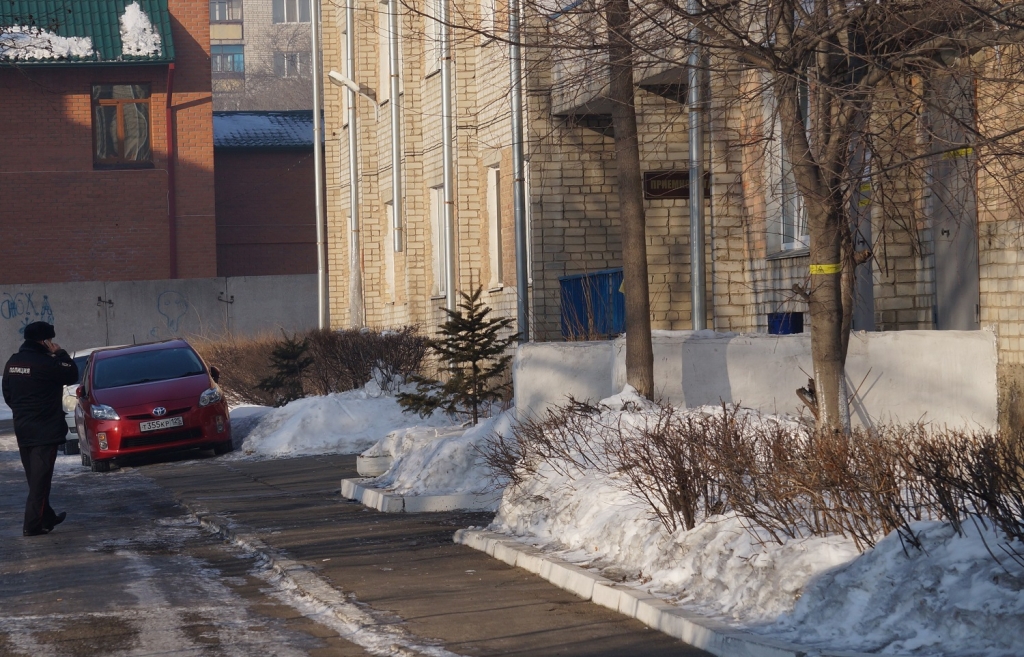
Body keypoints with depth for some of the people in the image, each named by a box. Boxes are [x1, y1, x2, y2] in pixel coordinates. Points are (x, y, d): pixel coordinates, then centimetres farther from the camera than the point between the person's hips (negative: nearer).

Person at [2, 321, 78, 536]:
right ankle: (33, 524, -7)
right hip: (45, 430, -8)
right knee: (40, 479, -5)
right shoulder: (46, 363, -18)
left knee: (35, 478, 16)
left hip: (22, 429, 8)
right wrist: (60, 354, 0)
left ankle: (46, 517, 26)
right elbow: (72, 375, -6)